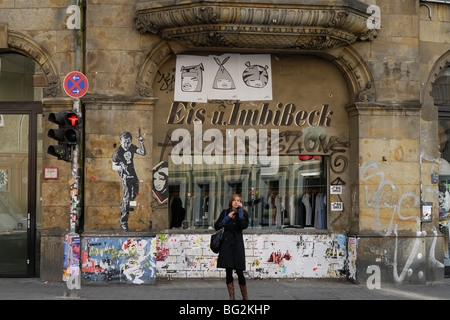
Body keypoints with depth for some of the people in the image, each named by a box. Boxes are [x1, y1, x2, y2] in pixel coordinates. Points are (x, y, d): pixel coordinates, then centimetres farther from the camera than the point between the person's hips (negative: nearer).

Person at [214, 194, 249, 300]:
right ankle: (231, 297, 7)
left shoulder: (243, 213, 3)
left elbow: (244, 226, -16)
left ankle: (245, 296, 9)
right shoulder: (225, 212, 8)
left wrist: (240, 211, -13)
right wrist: (227, 218, -5)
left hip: (237, 244, -2)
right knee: (228, 272, 1)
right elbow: (216, 226, 6)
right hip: (226, 244, 2)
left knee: (239, 272, -6)